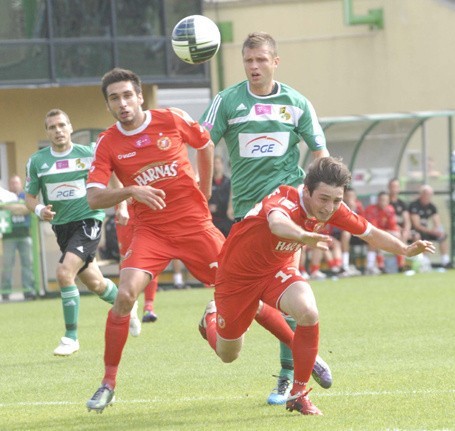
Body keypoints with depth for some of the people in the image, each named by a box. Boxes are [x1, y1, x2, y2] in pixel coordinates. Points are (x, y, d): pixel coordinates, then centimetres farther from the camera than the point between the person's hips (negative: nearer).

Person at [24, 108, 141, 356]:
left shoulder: (89, 154, -5)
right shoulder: (37, 161, 1)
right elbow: (29, 197, 8)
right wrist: (39, 210, -13)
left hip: (88, 220, -4)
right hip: (61, 225, 4)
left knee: (64, 272, -23)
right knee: (95, 284, 14)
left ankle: (71, 337, -13)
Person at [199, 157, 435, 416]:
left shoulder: (332, 209, -18)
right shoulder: (285, 201, -38)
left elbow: (371, 233, -2)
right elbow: (277, 223, -64)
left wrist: (406, 250, -19)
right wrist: (304, 236, -85)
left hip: (278, 269, 4)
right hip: (239, 274, -4)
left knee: (308, 313, -28)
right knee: (228, 354, 11)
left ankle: (299, 394, -11)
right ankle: (212, 317, 49)